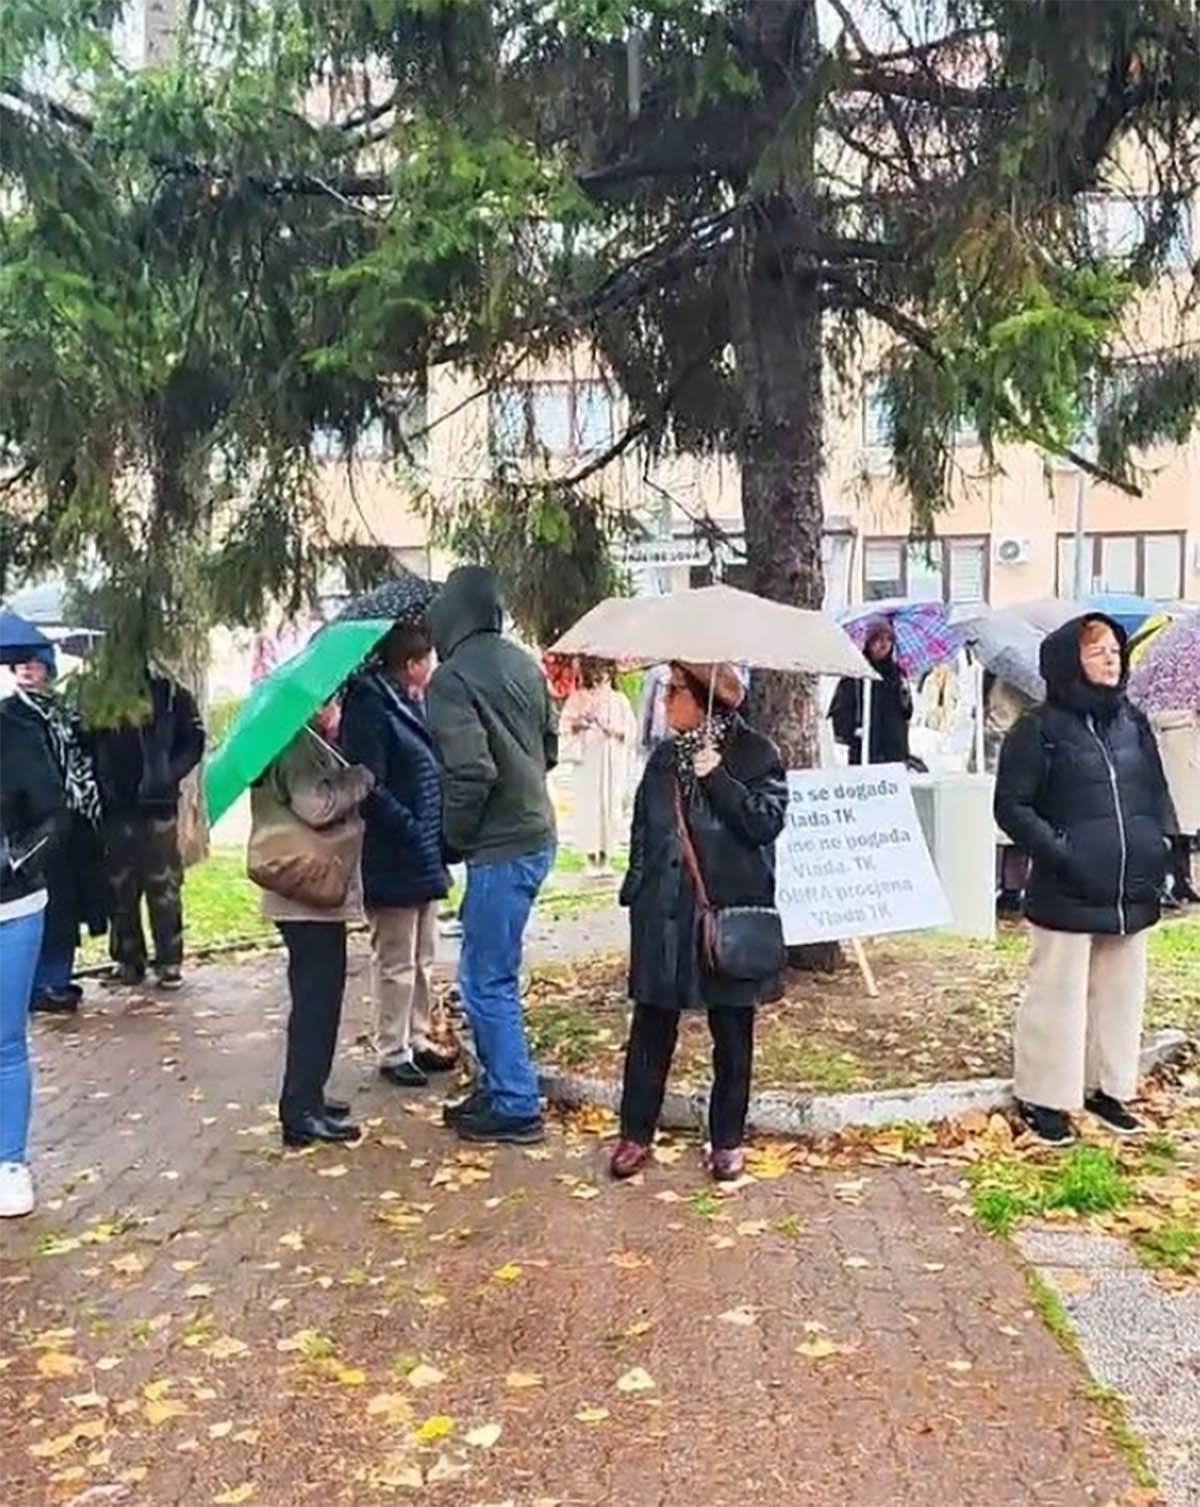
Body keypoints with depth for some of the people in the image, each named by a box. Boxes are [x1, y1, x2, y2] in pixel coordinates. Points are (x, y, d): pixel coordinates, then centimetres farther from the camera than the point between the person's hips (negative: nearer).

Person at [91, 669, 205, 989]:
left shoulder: (171, 692, 2)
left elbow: (193, 741, 0)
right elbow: (86, 746, 9)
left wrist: (167, 776, -12)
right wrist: (98, 783, -5)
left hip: (157, 805, -2)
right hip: (114, 808, 2)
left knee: (164, 886, 1)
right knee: (119, 889, 6)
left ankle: (170, 961, 9)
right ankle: (128, 961, 16)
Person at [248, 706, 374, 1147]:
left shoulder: (306, 740, 17)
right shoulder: (296, 743, -16)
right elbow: (319, 805, -25)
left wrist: (347, 776, 3)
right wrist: (362, 777, -13)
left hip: (315, 890, 11)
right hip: (309, 893, -11)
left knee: (318, 998, 16)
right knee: (316, 1000, -6)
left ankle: (306, 1098, 24)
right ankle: (302, 1112, -1)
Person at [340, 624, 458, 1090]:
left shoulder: (411, 704, 11)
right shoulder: (371, 707, -17)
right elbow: (369, 789, -23)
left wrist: (437, 836, 11)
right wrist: (413, 830, -21)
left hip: (423, 858, 9)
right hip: (392, 861, -9)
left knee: (422, 959, 18)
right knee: (396, 962, 3)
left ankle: (418, 1040, 30)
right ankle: (392, 1052, 15)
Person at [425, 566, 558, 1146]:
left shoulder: (452, 678, -15)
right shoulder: (523, 664, 8)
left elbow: (470, 771, -22)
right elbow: (549, 744, 16)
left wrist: (454, 837, -7)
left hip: (500, 846, -9)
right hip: (536, 832, 9)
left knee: (488, 980, 2)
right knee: (486, 972, 19)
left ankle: (514, 1106, 10)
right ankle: (497, 1087, 28)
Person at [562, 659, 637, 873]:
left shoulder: (618, 699, 6)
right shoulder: (578, 698, 4)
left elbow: (630, 730, 4)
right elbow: (566, 723, 0)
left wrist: (613, 731, -13)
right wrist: (578, 724, -19)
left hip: (613, 760, 1)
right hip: (587, 758, -1)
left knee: (611, 802, 0)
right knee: (587, 803, -5)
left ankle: (606, 852, 9)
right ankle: (590, 853, 3)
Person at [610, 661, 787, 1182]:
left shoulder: (754, 753, -4)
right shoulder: (665, 757, 10)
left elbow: (767, 822, -14)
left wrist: (718, 778, -20)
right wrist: (635, 892, 13)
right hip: (664, 912, 4)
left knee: (732, 1032, 8)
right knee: (651, 1027, 7)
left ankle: (727, 1140, 22)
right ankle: (636, 1134, 20)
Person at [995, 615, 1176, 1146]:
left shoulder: (1133, 722, 11)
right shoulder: (1040, 728, -7)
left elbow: (1157, 793, 19)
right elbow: (1012, 806, -8)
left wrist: (1163, 843, 4)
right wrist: (1058, 852, -17)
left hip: (1131, 894, 6)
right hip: (1066, 896, -6)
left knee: (1121, 993, 14)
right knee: (1058, 997, 2)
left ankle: (1106, 1087, 30)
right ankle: (1043, 1098, 15)